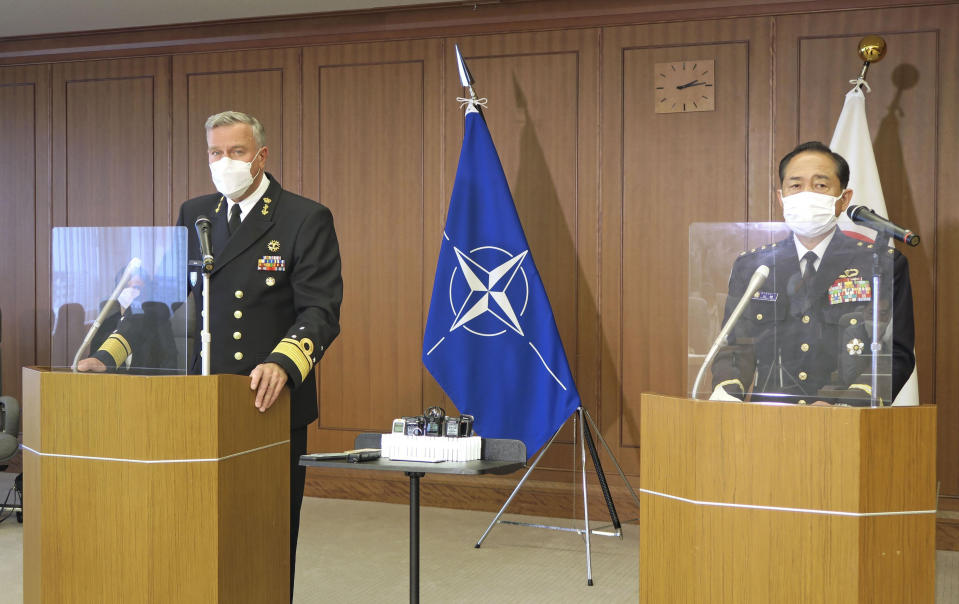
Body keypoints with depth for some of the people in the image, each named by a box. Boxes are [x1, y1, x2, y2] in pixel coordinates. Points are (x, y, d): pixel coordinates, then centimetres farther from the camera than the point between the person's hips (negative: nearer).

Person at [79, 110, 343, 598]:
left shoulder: (307, 219, -4)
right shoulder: (193, 215, 11)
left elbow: (321, 311, -13)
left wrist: (282, 363, -31)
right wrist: (109, 356, -4)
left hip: (274, 405, -4)